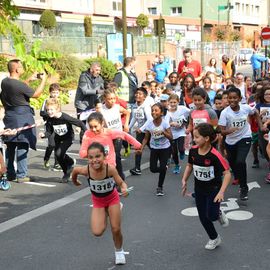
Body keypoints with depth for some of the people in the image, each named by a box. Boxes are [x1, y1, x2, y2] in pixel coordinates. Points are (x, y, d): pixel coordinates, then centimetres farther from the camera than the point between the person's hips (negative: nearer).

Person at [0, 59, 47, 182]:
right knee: (22, 146, -1)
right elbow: (36, 94, -9)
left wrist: (29, 80, 21)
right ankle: (21, 175, 1)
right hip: (21, 118, -8)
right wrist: (43, 80, 2)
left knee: (10, 146, 14)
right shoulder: (19, 85, -20)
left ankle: (10, 174, 21)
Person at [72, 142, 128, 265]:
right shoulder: (86, 170, -31)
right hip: (98, 202, 1)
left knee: (116, 230, 2)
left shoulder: (110, 169, -34)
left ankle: (119, 251, 33)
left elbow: (121, 183, -22)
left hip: (112, 199, -1)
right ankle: (105, 216, 24)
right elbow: (75, 170, -9)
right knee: (97, 232, -12)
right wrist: (74, 181, 10)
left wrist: (125, 189, -44)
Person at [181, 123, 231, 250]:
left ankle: (219, 214, 22)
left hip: (214, 189, -5)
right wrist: (184, 180, 0)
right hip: (199, 189, 5)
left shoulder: (215, 155, -28)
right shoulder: (193, 150, -11)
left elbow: (227, 173, -25)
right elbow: (190, 165, 8)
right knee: (203, 218, 10)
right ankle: (214, 239, 32)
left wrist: (221, 192, -31)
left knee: (211, 216, -14)